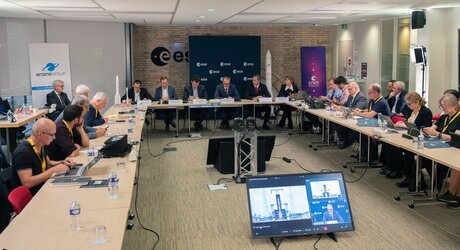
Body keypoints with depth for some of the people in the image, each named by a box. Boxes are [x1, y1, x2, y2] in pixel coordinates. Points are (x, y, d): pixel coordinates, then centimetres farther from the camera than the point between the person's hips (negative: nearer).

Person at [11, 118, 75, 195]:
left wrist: (62, 163, 2)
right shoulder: (23, 152, -22)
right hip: (29, 196, -8)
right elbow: (27, 183, -28)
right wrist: (53, 170, -25)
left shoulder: (41, 146, 4)